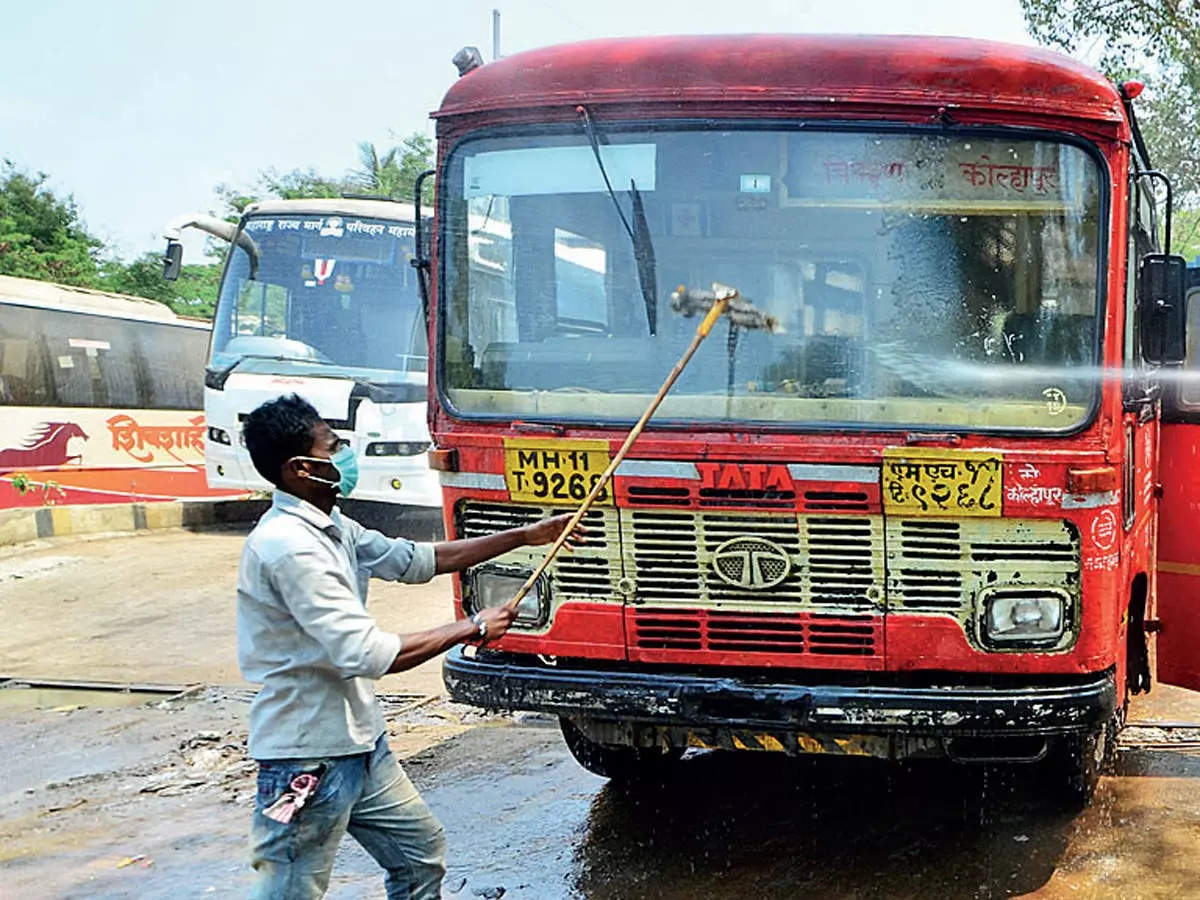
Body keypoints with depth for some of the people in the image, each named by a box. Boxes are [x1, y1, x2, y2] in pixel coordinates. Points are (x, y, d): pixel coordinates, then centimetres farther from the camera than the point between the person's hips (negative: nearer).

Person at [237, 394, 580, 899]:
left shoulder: (330, 529, 8)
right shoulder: (289, 545, -24)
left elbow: (417, 561, 18)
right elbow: (367, 654, -26)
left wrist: (525, 537, 16)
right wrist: (470, 629, -15)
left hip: (359, 744, 10)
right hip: (309, 758, -10)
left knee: (423, 851, 20)